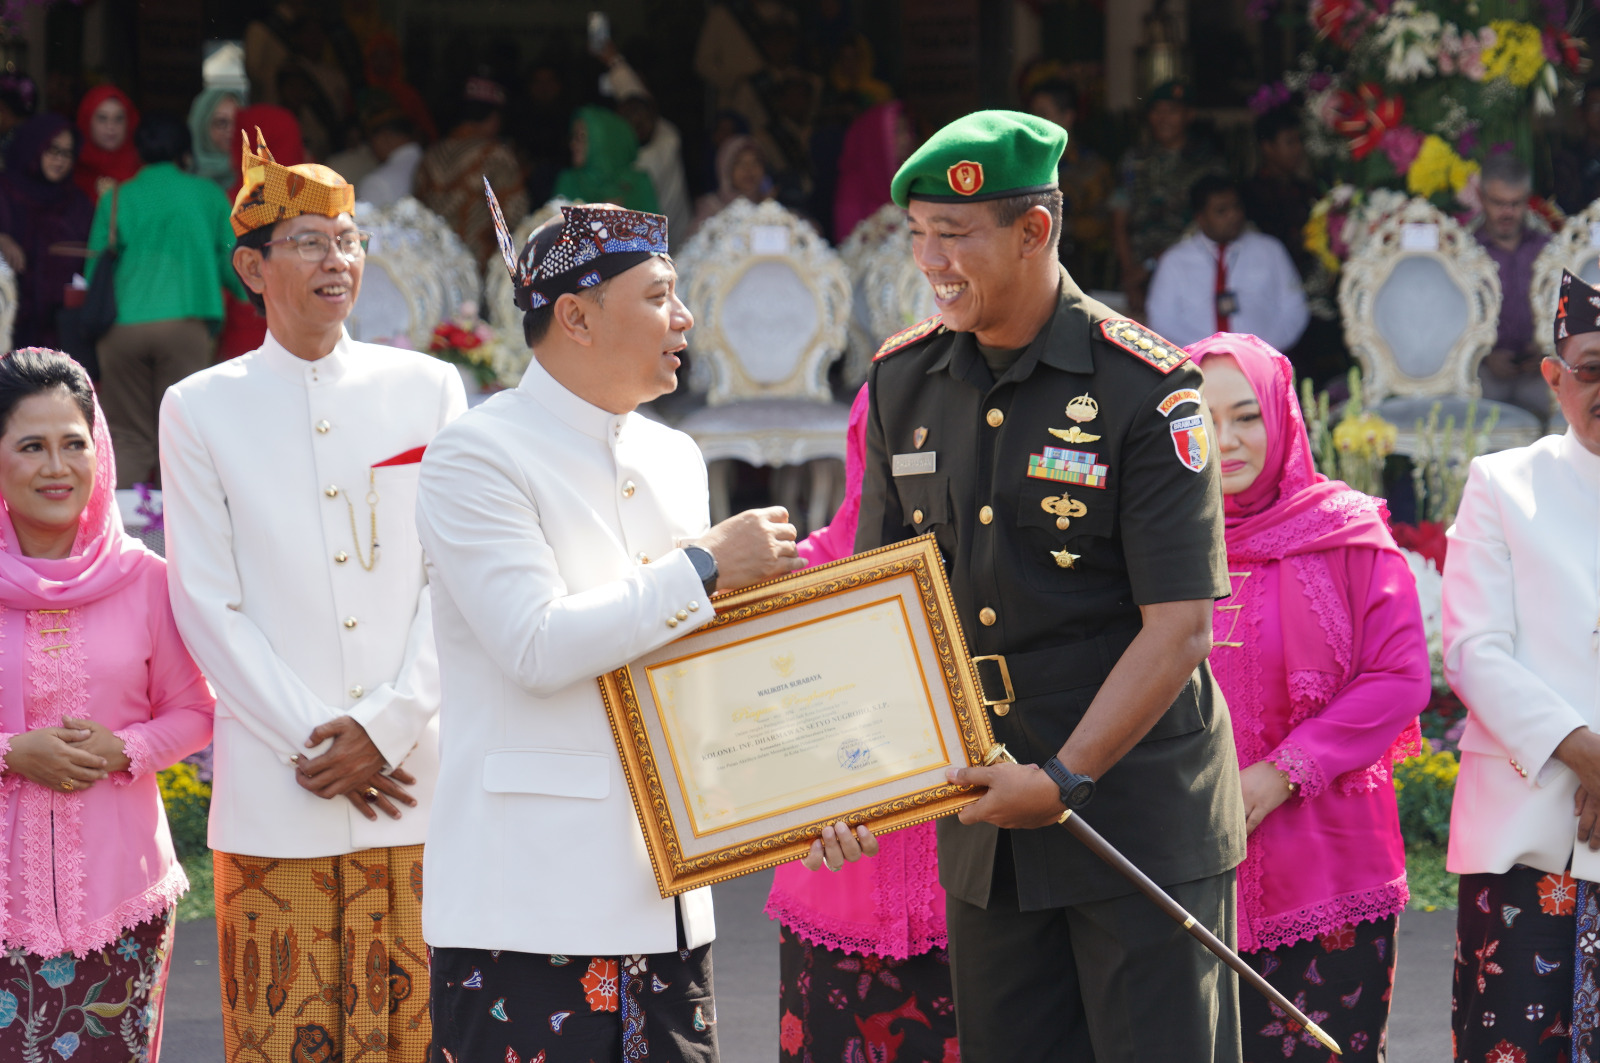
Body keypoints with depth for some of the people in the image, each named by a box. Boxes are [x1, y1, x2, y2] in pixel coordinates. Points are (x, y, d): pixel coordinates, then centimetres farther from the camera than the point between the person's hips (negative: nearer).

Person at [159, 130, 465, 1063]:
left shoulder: (428, 389, 9)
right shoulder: (202, 408, 6)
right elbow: (209, 605, 1)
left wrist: (385, 726, -8)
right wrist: (314, 744, -8)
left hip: (415, 777, 1)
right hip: (275, 795, -1)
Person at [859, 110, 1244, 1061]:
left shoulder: (1145, 389, -12)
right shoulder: (904, 382, 5)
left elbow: (1180, 627, -15)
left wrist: (1063, 779, -18)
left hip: (1142, 813, -5)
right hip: (980, 820, 5)